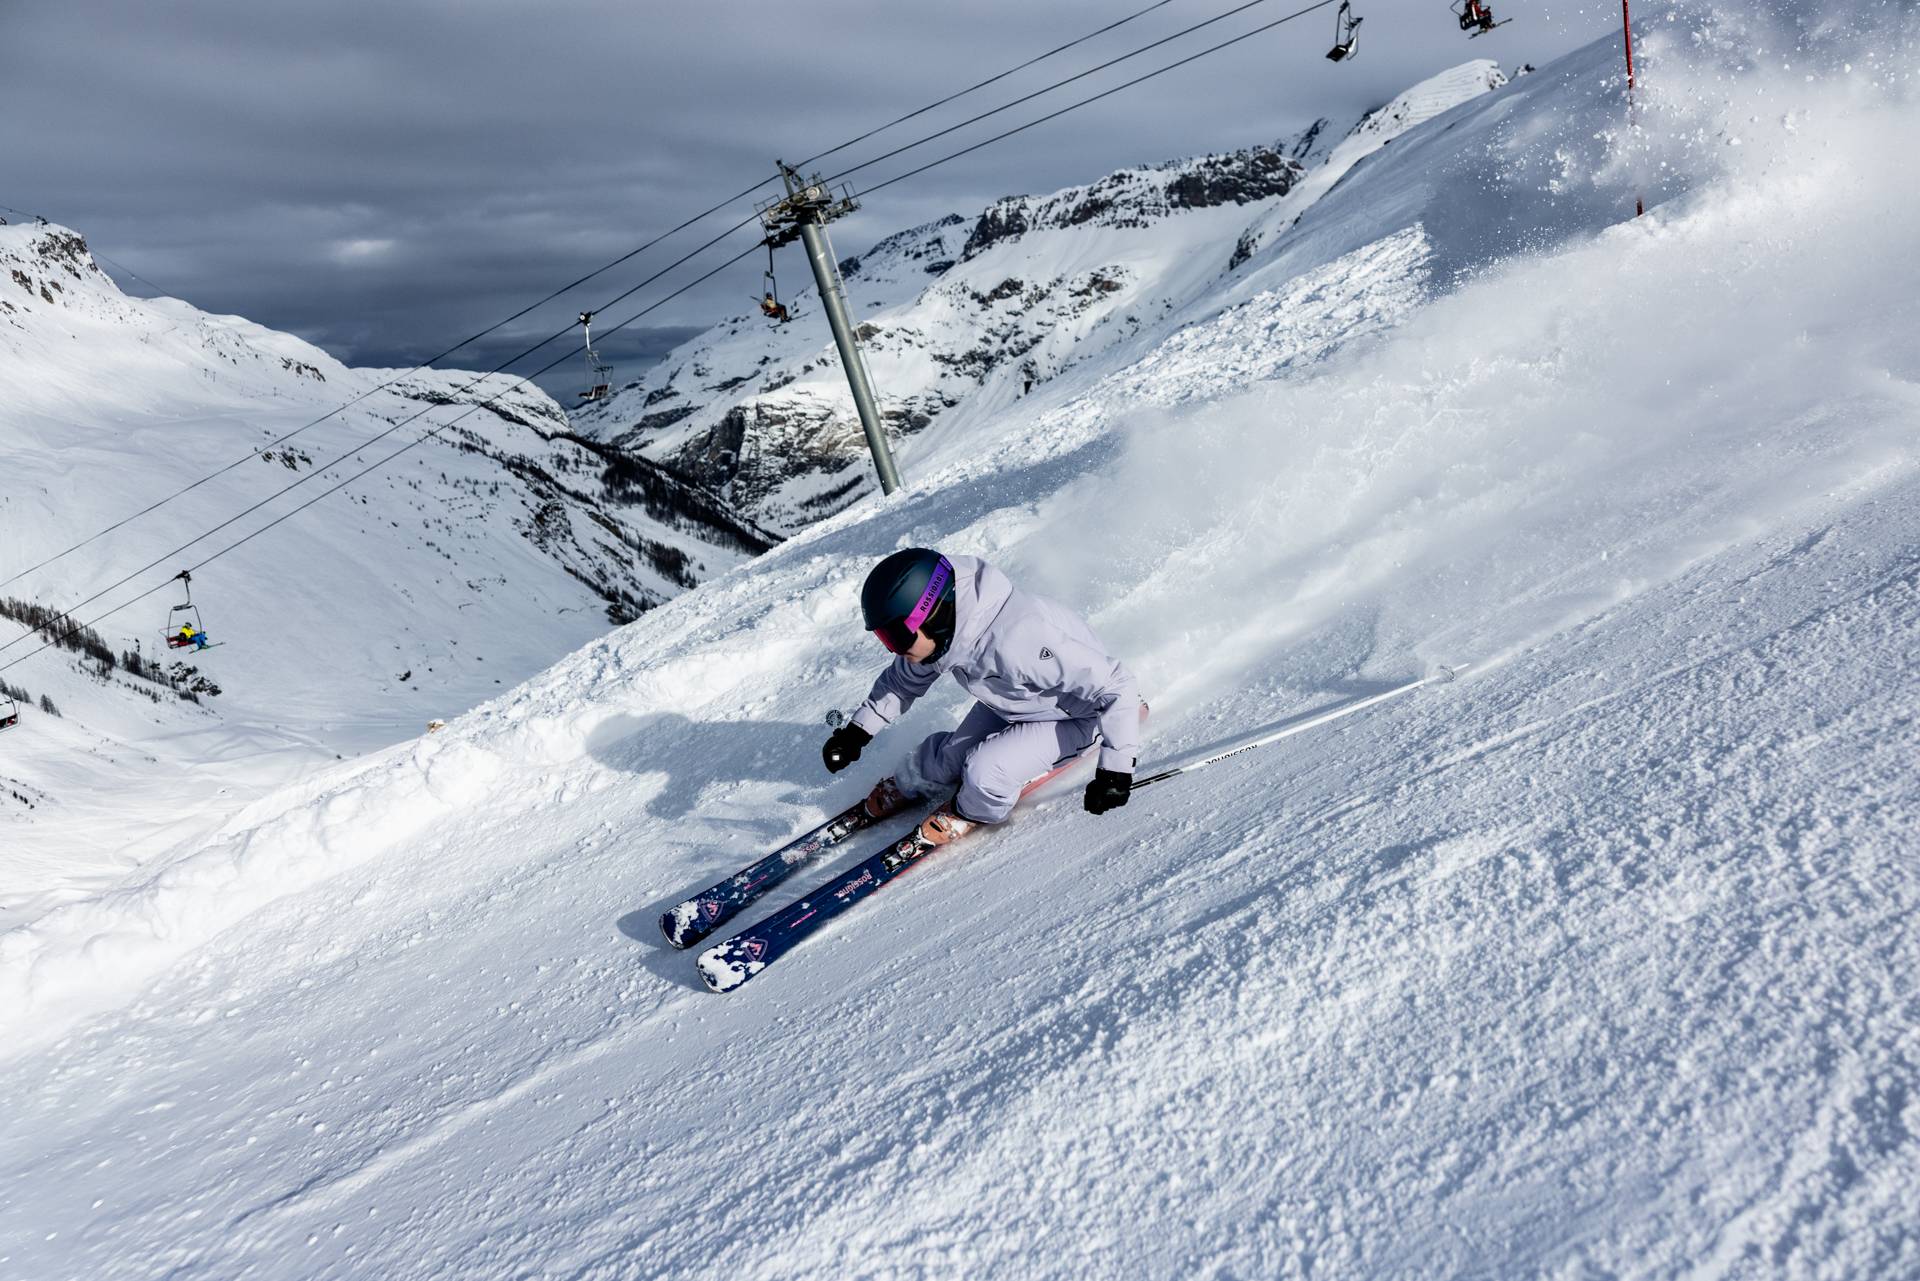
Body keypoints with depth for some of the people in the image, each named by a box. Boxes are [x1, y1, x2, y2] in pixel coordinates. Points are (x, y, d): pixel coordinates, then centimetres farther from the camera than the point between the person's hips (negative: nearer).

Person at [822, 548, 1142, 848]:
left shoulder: (1016, 642, -44)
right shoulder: (944, 630, -19)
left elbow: (1115, 685, -36)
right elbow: (902, 680, 5)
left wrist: (1116, 768, -37)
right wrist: (856, 732, 1)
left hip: (1074, 716, -7)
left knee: (985, 771, -21)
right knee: (950, 756, 5)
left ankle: (975, 811, 12)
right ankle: (907, 785, 38)